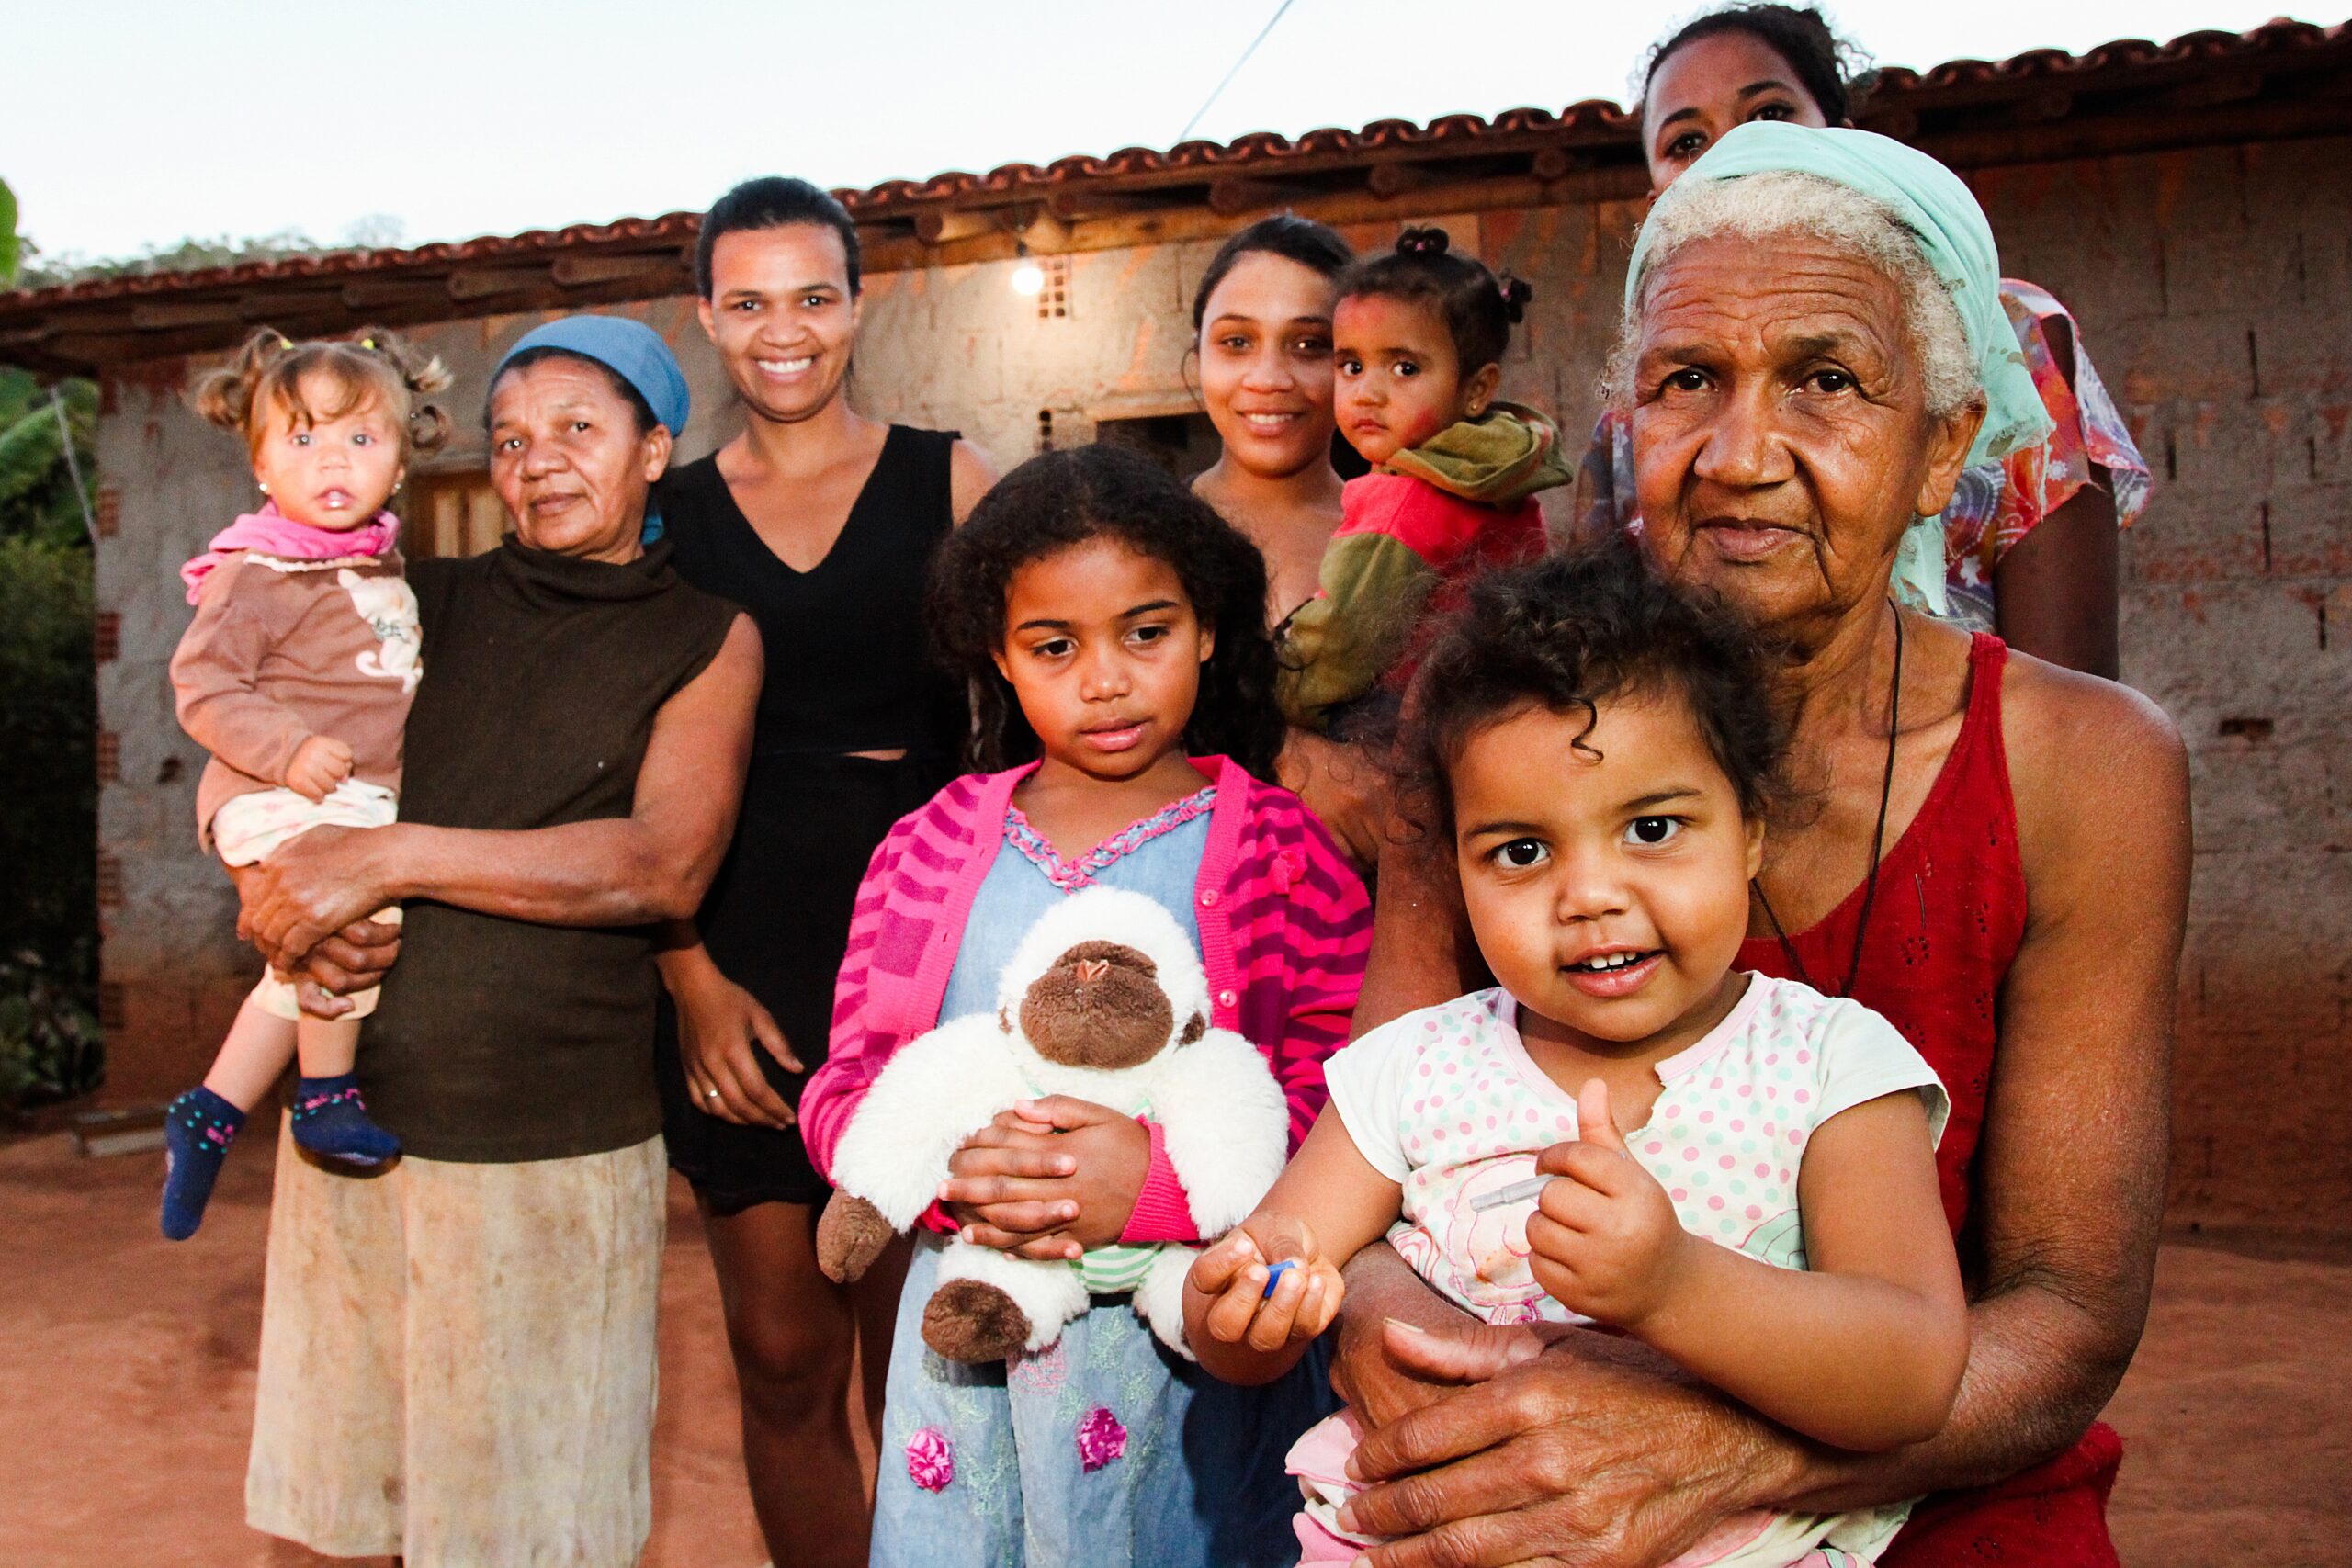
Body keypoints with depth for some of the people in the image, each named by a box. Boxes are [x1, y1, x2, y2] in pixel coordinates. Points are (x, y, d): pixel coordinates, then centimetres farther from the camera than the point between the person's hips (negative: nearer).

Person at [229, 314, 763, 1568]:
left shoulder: (706, 640, 3)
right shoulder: (424, 605, 11)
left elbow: (665, 867, -11)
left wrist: (391, 858, -15)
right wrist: (275, 876, -11)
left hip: (561, 1148, -3)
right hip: (353, 1119, 3)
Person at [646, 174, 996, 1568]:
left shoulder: (949, 479, 6)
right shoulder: (673, 513, 10)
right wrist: (692, 978, -3)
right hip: (738, 971, 2)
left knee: (914, 1366, 5)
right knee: (783, 1362, 7)